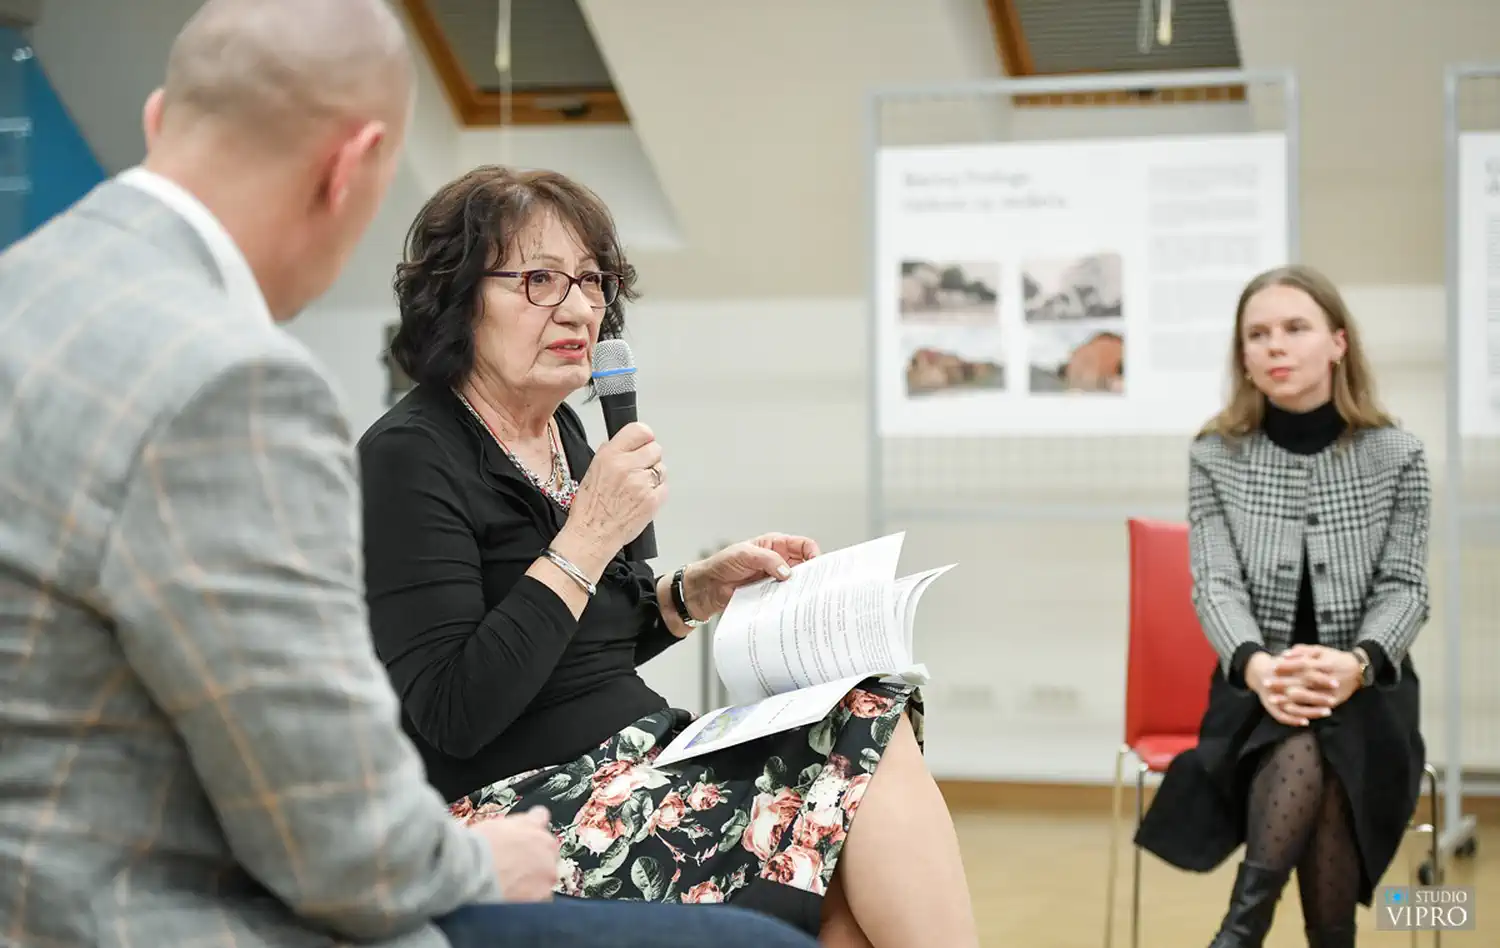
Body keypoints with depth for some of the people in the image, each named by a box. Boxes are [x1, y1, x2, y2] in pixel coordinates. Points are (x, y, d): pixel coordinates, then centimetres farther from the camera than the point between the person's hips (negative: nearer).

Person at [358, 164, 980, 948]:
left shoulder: (561, 431, 13)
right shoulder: (409, 459, -12)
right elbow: (453, 715, -21)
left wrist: (699, 591, 5)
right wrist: (592, 535, -20)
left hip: (628, 761, 8)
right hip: (520, 807, -8)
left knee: (872, 724, -13)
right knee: (872, 752, -16)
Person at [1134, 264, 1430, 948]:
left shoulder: (1396, 456, 1)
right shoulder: (1215, 457, 2)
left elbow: (1404, 587, -2)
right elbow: (1215, 586, -6)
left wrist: (1357, 663, -25)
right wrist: (1257, 667, -29)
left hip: (1368, 689, 0)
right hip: (1257, 690, 0)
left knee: (1319, 755, -34)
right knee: (1303, 756, -35)